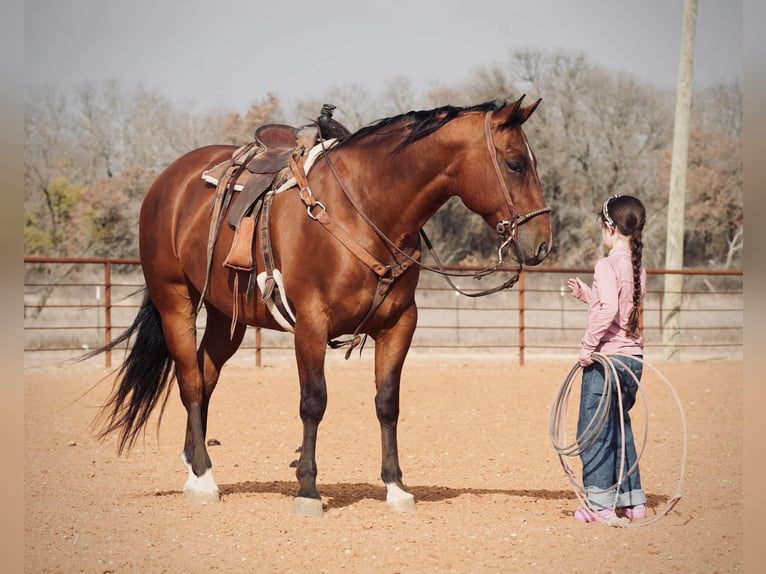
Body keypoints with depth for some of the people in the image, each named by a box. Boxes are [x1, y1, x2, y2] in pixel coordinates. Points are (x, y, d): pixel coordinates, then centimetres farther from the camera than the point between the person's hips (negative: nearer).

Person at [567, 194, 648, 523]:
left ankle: (601, 504, 2)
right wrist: (586, 294, 22)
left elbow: (609, 309, -27)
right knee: (620, 428, 18)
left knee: (594, 430, 1)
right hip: (634, 357, 8)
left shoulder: (607, 265, -14)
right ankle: (632, 500, 21)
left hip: (607, 357, -8)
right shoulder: (637, 266, 10)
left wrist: (589, 344, -20)